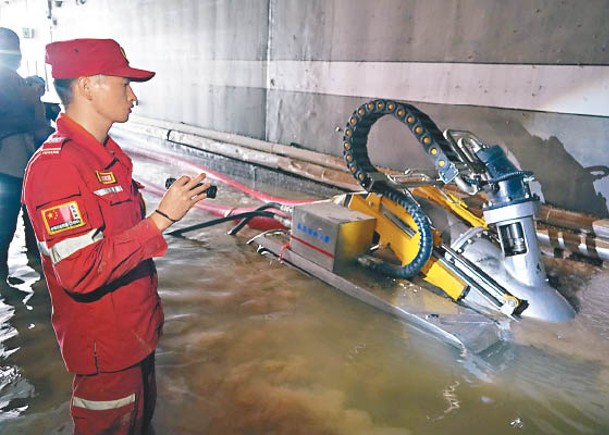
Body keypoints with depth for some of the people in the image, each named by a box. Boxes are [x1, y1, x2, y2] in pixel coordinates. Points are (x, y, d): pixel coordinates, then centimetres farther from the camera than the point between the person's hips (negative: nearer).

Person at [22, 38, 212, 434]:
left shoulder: (107, 153, 6)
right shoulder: (56, 165, -25)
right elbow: (81, 271, -31)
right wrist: (162, 218, -32)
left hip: (136, 328, 9)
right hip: (103, 345, -8)